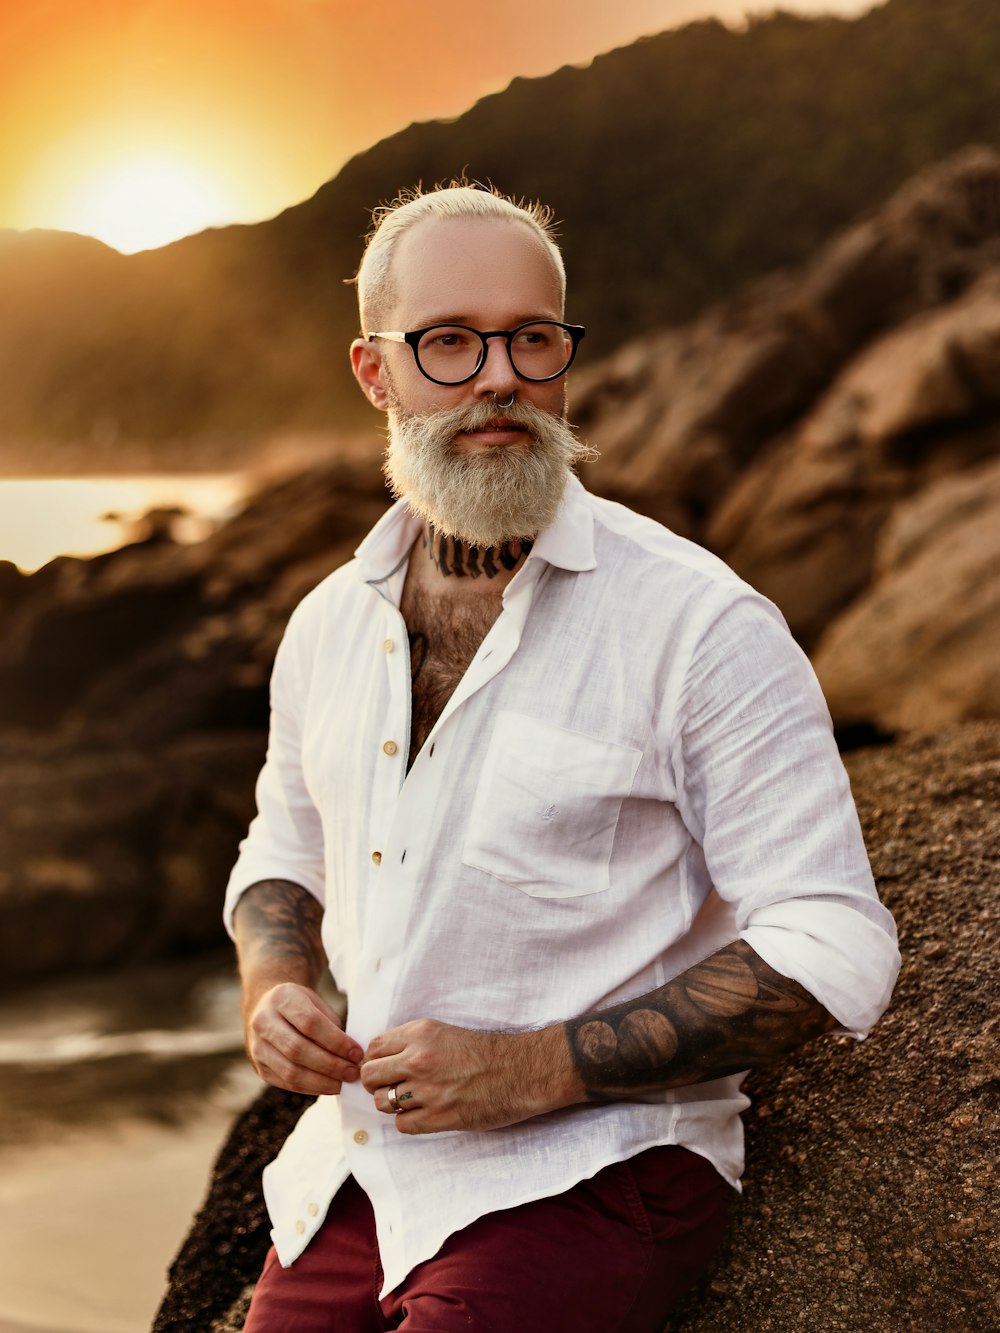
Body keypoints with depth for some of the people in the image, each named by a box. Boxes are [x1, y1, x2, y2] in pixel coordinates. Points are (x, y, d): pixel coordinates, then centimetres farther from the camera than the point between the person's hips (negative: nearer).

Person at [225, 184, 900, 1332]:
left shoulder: (698, 623, -13)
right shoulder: (329, 626, 6)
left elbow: (833, 949, -14)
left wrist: (533, 1069, -19)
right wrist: (271, 988, -1)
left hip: (591, 1164, -5)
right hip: (353, 1164, 5)